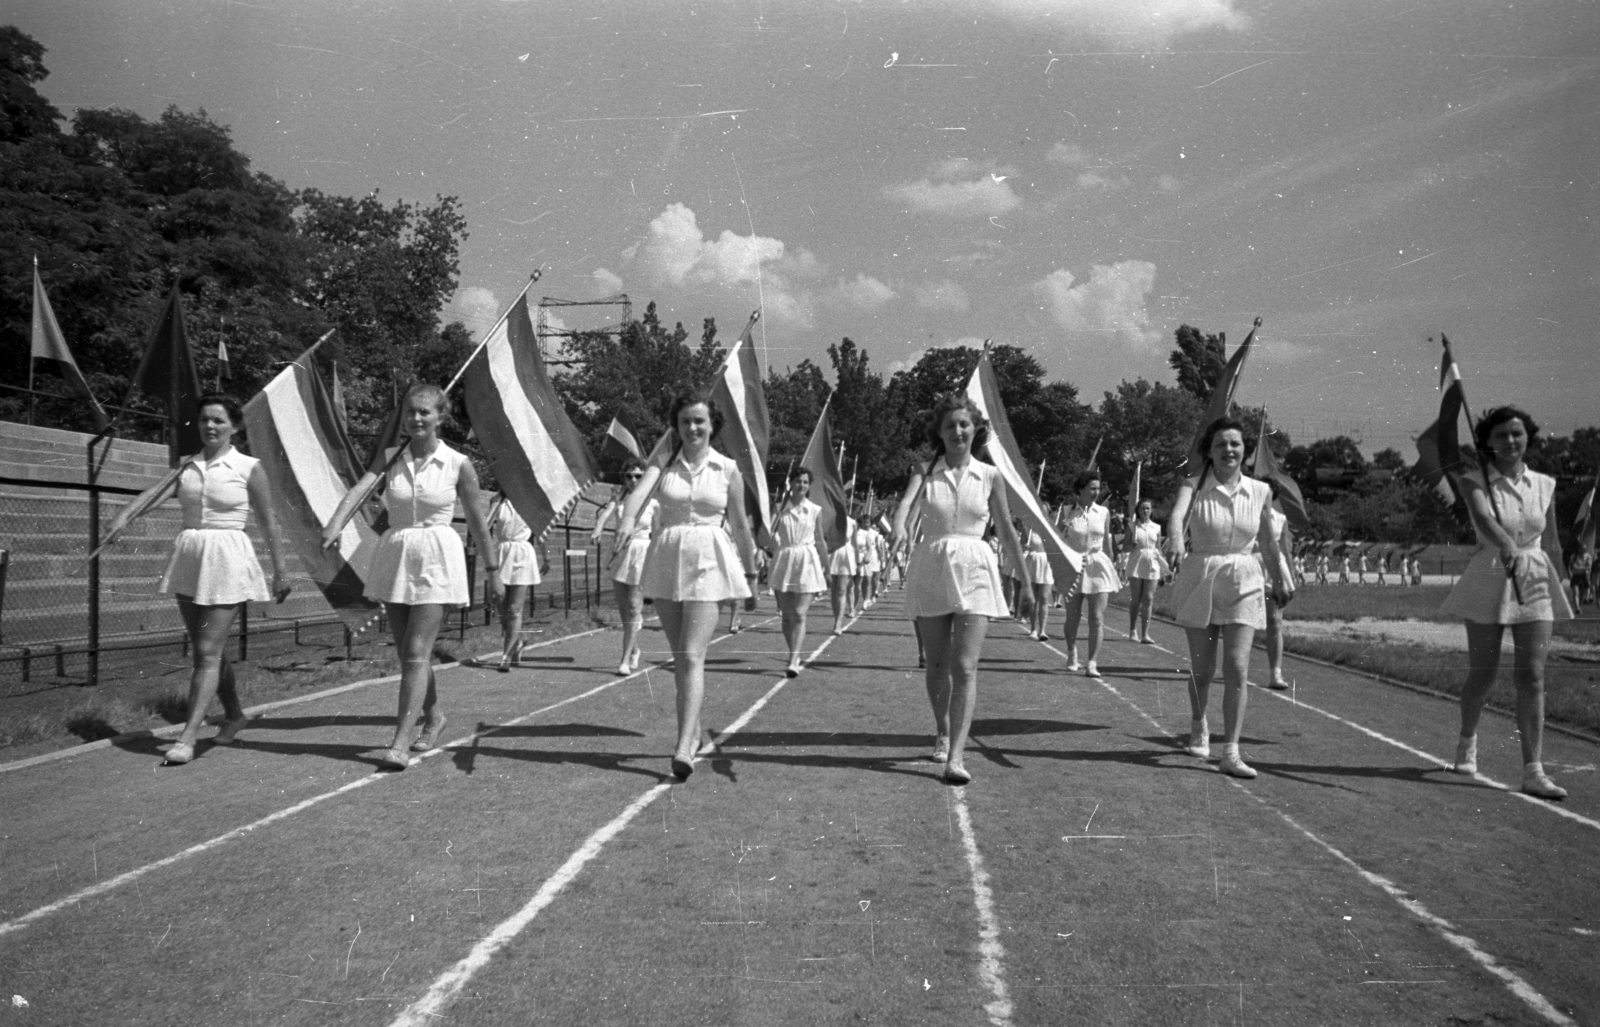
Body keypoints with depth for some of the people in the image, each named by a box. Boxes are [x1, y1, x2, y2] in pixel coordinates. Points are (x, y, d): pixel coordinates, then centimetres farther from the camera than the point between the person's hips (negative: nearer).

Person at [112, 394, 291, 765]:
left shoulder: (248, 468, -3)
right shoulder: (186, 465, 9)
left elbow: (268, 522, -1)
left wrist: (280, 571, 1)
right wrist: (125, 514, -23)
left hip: (227, 558, -5)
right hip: (189, 556, 5)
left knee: (208, 651, -8)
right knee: (205, 648, 14)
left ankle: (188, 736, -8)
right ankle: (234, 714, 32)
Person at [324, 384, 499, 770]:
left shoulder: (457, 464, -4)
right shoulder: (391, 459, 3)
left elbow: (477, 521, 3)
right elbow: (359, 489, -14)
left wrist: (493, 569, 9)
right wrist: (335, 524, -33)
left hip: (436, 559, -4)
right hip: (395, 556, 4)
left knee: (416, 652, -10)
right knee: (407, 653, 13)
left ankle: (401, 742, -9)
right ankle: (433, 715, 35)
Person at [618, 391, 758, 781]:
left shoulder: (728, 470, 3)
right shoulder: (664, 464, 5)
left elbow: (740, 527, 9)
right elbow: (639, 493, -16)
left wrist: (750, 577, 14)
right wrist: (626, 527, -37)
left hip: (707, 563, -3)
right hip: (666, 559, 3)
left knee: (692, 656, -13)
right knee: (679, 657, 12)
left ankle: (684, 748, -18)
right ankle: (693, 732, 29)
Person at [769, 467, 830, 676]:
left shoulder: (815, 510, 4)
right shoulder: (780, 508, 5)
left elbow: (820, 541, 12)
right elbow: (769, 535, -3)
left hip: (807, 563, -2)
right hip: (783, 562, 2)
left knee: (799, 614, -11)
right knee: (786, 615, 7)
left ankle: (793, 661, -16)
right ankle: (794, 656, 24)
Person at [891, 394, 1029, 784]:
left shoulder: (990, 477, 5)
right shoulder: (925, 471, 4)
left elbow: (1007, 531, 11)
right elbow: (906, 502, -15)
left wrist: (1026, 580, 14)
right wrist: (899, 529, -38)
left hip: (973, 571, -1)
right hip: (929, 567, 1)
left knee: (965, 667, -12)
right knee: (937, 664, 11)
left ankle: (956, 756, -14)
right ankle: (942, 733, 35)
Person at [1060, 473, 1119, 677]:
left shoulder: (1103, 513, 4)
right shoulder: (1068, 513, -2)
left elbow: (1107, 541, 13)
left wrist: (1111, 566, 15)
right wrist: (1062, 529, -12)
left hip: (1098, 566, 1)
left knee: (1097, 618, -8)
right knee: (1072, 616, 8)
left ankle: (1091, 662, -5)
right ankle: (1072, 653, 34)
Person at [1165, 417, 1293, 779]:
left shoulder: (1260, 491, 2)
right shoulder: (1195, 485, -7)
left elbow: (1268, 538, 16)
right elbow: (1177, 513, -28)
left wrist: (1282, 577, 22)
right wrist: (1175, 538, -49)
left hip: (1244, 583, 1)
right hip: (1200, 579, -1)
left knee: (1236, 668, -10)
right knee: (1202, 668, 9)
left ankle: (1231, 752, -6)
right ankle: (1198, 726, 39)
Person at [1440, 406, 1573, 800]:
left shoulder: (1544, 485, 5)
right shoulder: (1475, 481, -5)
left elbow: (1552, 542, 13)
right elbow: (1483, 517, -27)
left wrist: (1560, 587, 17)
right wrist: (1507, 545, -46)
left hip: (1535, 583, 2)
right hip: (1489, 580, -2)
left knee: (1532, 677, -6)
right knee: (1482, 673, 8)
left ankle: (1533, 771, -6)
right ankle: (1467, 742, 36)